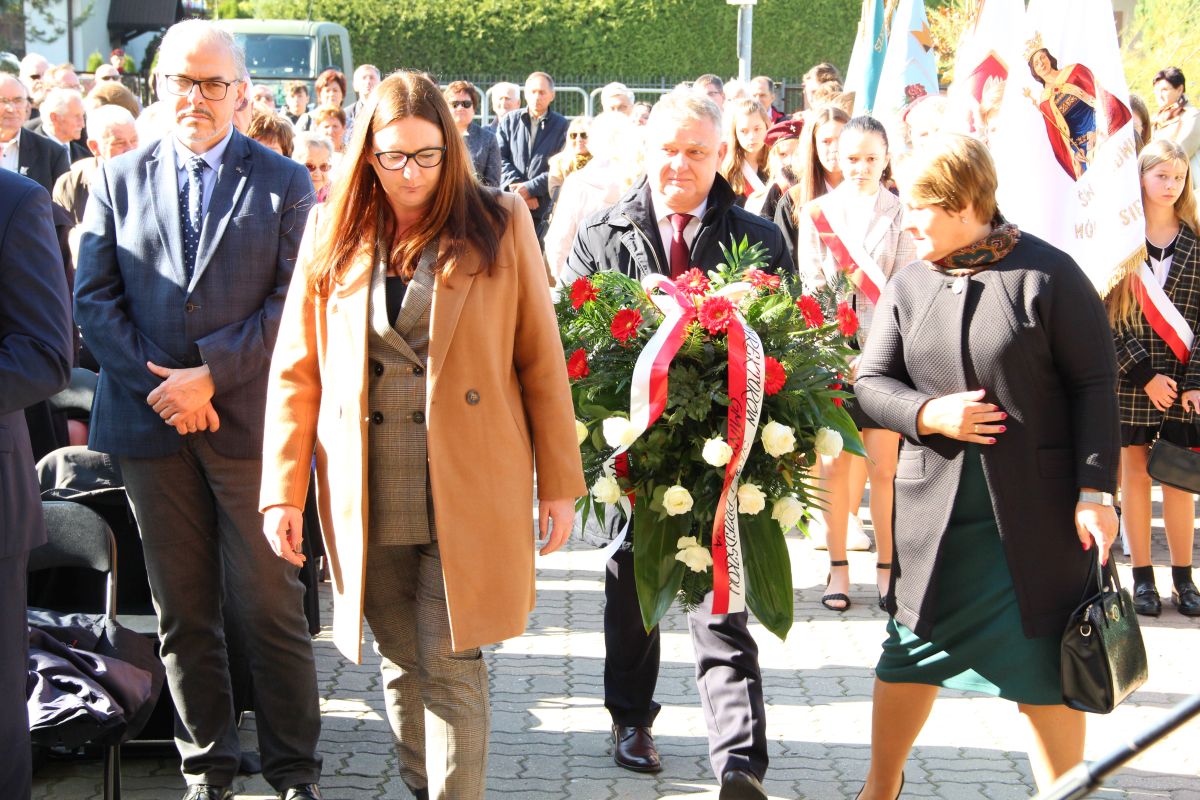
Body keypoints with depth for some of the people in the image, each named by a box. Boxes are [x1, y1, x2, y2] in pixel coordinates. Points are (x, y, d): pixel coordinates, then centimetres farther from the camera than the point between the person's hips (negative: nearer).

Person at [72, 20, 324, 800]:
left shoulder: (284, 182, 4)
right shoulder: (120, 179, 11)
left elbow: (294, 300, -3)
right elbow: (95, 297, 5)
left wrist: (211, 377, -12)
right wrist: (156, 385, -8)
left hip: (248, 421, -2)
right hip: (150, 420, 2)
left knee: (270, 607, -1)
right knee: (183, 612, 8)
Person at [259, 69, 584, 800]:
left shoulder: (499, 225, 2)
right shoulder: (335, 234, 7)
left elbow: (541, 360, 3)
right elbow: (296, 371, 7)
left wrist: (560, 480, 1)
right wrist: (284, 489, 0)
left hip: (469, 492, -2)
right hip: (366, 495, 3)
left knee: (451, 668, -5)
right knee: (402, 667, 11)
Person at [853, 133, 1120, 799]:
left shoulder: (1047, 274, -8)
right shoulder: (907, 286, 5)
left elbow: (1094, 387, -7)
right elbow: (871, 382, 7)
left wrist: (1095, 491, -12)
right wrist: (929, 414, -13)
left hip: (1038, 511, -4)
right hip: (934, 502, 4)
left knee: (1045, 667, 4)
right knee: (910, 654, 12)